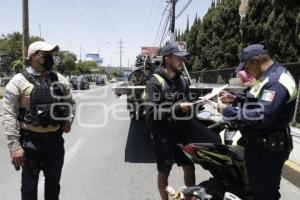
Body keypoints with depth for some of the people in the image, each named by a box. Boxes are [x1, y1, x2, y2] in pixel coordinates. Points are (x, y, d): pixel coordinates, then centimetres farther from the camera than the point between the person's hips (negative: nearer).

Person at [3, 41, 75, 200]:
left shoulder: (60, 80, 4)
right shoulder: (19, 81, -9)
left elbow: (70, 102, 17)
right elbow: (9, 115, -12)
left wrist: (68, 120, -1)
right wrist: (14, 146, -16)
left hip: (56, 140, 4)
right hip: (31, 141, -4)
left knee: (53, 183, 20)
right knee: (29, 185, 13)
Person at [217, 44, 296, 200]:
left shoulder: (276, 81, -24)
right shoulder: (269, 76, 11)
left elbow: (262, 117, -34)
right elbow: (256, 101, 20)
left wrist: (228, 111, -26)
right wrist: (235, 99, 3)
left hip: (268, 148, -10)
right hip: (259, 144, 10)